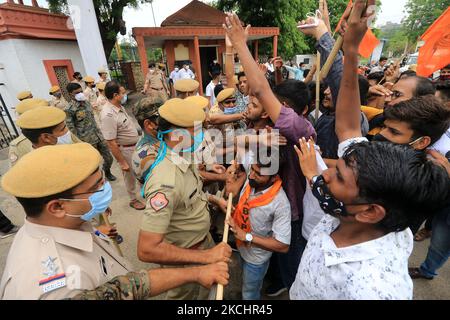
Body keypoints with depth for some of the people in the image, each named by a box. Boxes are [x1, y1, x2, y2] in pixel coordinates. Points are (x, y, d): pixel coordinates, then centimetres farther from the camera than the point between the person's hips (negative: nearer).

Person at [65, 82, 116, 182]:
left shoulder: (87, 103, 6)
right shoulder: (70, 109, -14)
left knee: (109, 158, 12)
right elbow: (71, 130, -11)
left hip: (98, 136, 6)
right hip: (87, 141, -6)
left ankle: (107, 172, 41)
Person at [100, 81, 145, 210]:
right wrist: (122, 162, -21)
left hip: (135, 145, 8)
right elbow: (111, 143, -26)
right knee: (130, 175, 12)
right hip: (125, 149, -8)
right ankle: (133, 199, 35)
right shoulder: (108, 115, -29)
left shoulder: (119, 106, -2)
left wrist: (137, 139, 18)